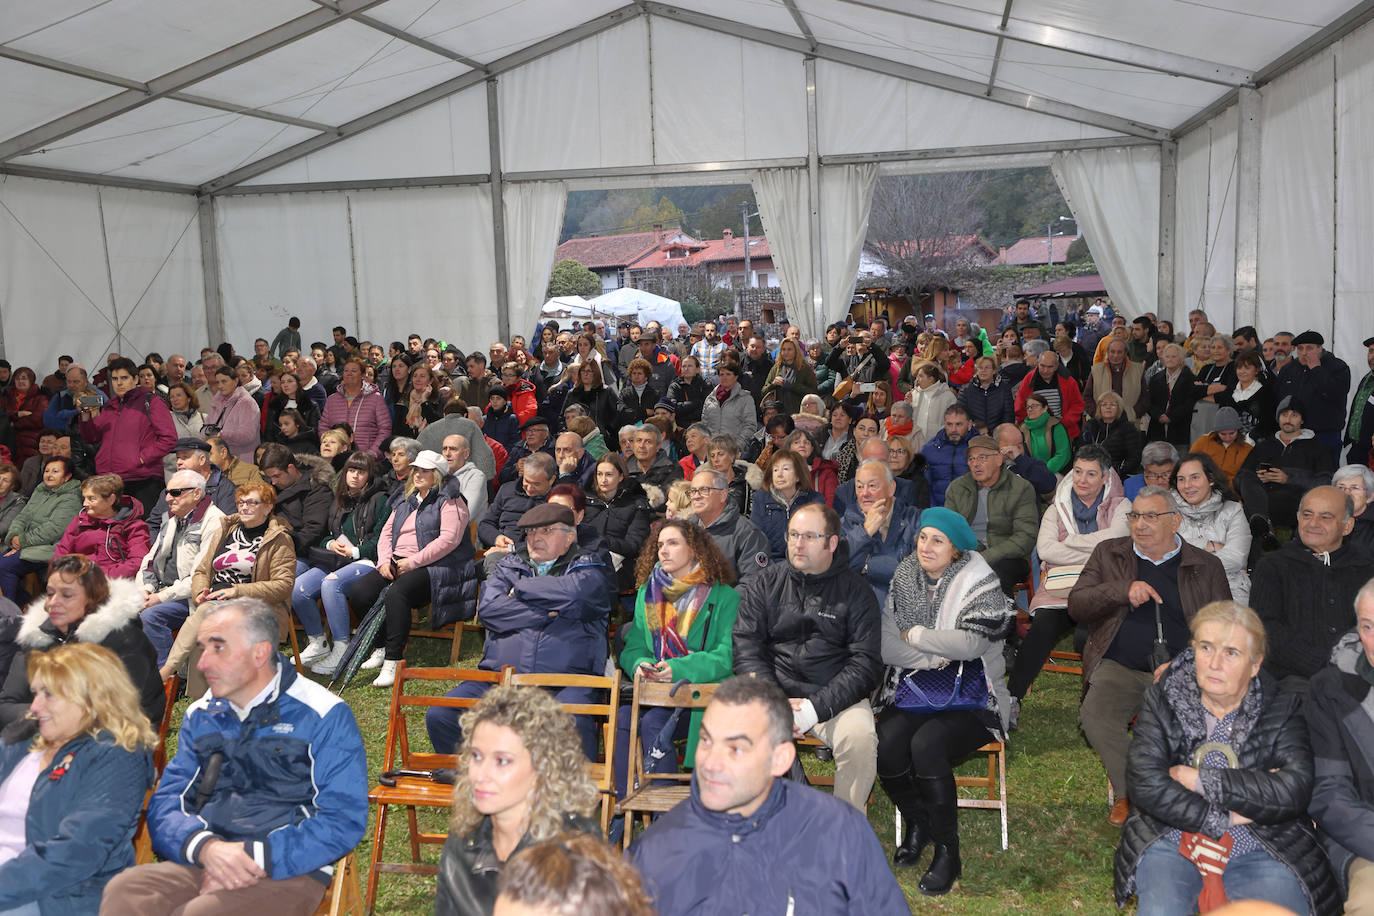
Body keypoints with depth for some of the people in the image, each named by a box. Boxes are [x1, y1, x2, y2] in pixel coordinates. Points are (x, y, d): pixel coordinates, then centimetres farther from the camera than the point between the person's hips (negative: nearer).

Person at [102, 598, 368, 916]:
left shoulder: (324, 716, 0)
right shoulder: (200, 716, 18)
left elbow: (344, 819, -6)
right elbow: (165, 803, 12)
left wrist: (257, 859, -15)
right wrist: (206, 847, -11)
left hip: (287, 871, -3)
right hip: (201, 865, 4)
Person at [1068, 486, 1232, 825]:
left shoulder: (1206, 566, 12)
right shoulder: (1109, 554, 14)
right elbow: (1076, 605, 5)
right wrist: (1123, 591, -13)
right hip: (1120, 667, 0)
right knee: (1095, 717, -29)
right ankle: (1132, 793, -5)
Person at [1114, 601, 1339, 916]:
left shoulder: (1281, 709, 5)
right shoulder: (1161, 699, 4)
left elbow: (1294, 791, -11)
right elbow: (1145, 782, -8)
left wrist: (1201, 781, -11)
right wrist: (1226, 818, -11)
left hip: (1258, 851, 1)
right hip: (1171, 843, -1)